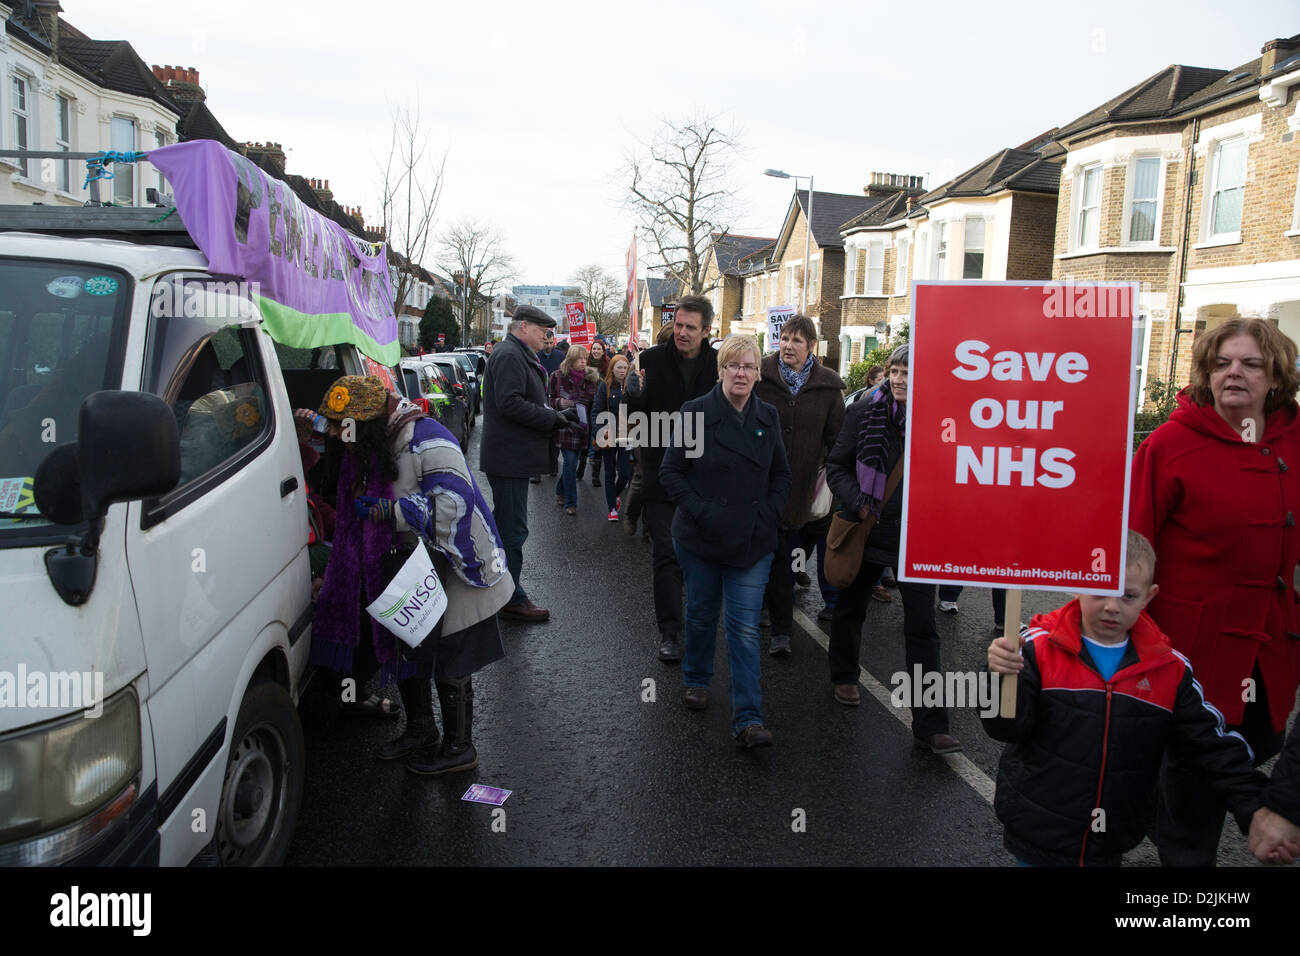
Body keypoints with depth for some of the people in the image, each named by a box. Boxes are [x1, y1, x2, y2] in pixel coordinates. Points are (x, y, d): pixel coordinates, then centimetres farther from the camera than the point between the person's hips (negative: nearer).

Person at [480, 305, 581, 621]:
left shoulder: (519, 355, 19)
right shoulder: (509, 355, -16)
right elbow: (510, 403, -26)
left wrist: (558, 414, 7)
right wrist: (553, 419, -18)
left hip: (512, 456, 11)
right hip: (509, 458, -11)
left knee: (506, 525, 19)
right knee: (512, 528, -4)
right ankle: (512, 599, 5)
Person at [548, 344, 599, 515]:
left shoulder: (591, 377, 6)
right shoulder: (557, 376, -2)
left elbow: (596, 401, 15)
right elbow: (549, 400, 3)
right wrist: (562, 403, -17)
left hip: (582, 426, 4)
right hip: (565, 426, -3)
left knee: (571, 461, 10)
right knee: (570, 462, -8)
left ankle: (560, 492, 34)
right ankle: (570, 503, 2)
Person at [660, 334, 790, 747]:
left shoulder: (768, 417, 4)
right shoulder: (696, 412, -6)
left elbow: (781, 474, 13)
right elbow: (671, 471, -5)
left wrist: (769, 515, -1)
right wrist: (700, 512, -13)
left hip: (753, 541, 1)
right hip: (701, 538, -1)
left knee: (745, 628, -2)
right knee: (701, 614, 16)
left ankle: (748, 720, 1)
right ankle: (696, 679, 41)